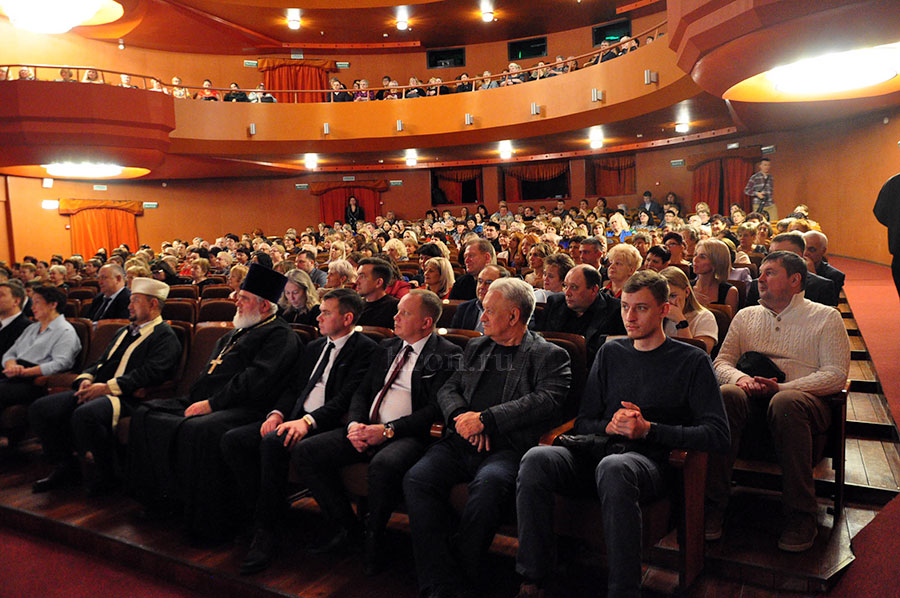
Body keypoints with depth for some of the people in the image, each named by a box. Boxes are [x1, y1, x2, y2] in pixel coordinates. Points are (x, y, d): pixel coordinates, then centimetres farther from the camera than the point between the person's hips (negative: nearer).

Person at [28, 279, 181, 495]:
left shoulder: (166, 337, -3)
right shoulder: (124, 332, 27)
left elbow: (150, 373, -17)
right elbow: (100, 362, 26)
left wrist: (108, 387, -20)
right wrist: (86, 379, 3)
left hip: (128, 397, -9)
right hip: (96, 390, 9)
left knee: (85, 414, -36)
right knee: (40, 408, -5)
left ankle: (104, 476, -14)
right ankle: (64, 467, 9)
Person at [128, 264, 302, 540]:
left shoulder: (280, 336, -6)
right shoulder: (237, 332, 24)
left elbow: (256, 381, -18)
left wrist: (211, 404, -18)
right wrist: (197, 399, 6)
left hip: (242, 408, -10)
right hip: (204, 402, 10)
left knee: (198, 430, -36)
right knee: (145, 413, 4)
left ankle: (206, 524, -22)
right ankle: (157, 496, 11)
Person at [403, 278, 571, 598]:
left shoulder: (549, 355, 7)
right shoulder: (475, 347, 25)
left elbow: (548, 400, -9)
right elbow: (448, 389, 19)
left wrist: (485, 419, -14)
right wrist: (462, 417, -5)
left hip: (507, 448, -5)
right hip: (460, 443, 5)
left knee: (487, 484, -36)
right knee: (416, 478, -22)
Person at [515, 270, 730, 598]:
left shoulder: (692, 360, 8)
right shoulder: (610, 353, 20)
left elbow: (717, 435, -2)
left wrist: (648, 430, -11)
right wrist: (610, 426, -5)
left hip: (648, 459, -4)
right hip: (595, 452, 4)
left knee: (613, 467, -40)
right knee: (536, 458, -27)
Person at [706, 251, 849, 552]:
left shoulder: (826, 317, 12)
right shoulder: (745, 316, 23)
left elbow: (836, 375, 0)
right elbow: (721, 361, 15)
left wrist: (783, 387, -15)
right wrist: (740, 378, -10)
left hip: (804, 398, -2)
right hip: (751, 400, 3)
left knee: (785, 403, -39)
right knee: (726, 395, -34)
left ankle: (801, 515, -27)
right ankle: (713, 505, -30)